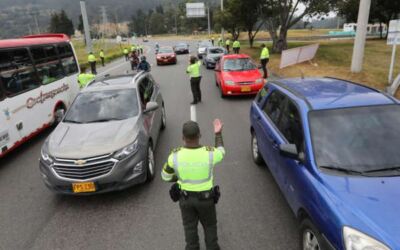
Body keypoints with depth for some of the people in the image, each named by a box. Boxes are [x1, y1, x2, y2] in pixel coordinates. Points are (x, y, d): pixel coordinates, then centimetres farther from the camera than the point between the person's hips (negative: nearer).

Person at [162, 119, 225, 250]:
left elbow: (165, 176, -7)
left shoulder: (175, 156, -24)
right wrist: (218, 133, 8)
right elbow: (221, 152, -1)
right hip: (205, 198, -1)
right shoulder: (209, 154, -27)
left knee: (190, 227, 23)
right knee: (210, 225, 24)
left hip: (185, 197, 1)